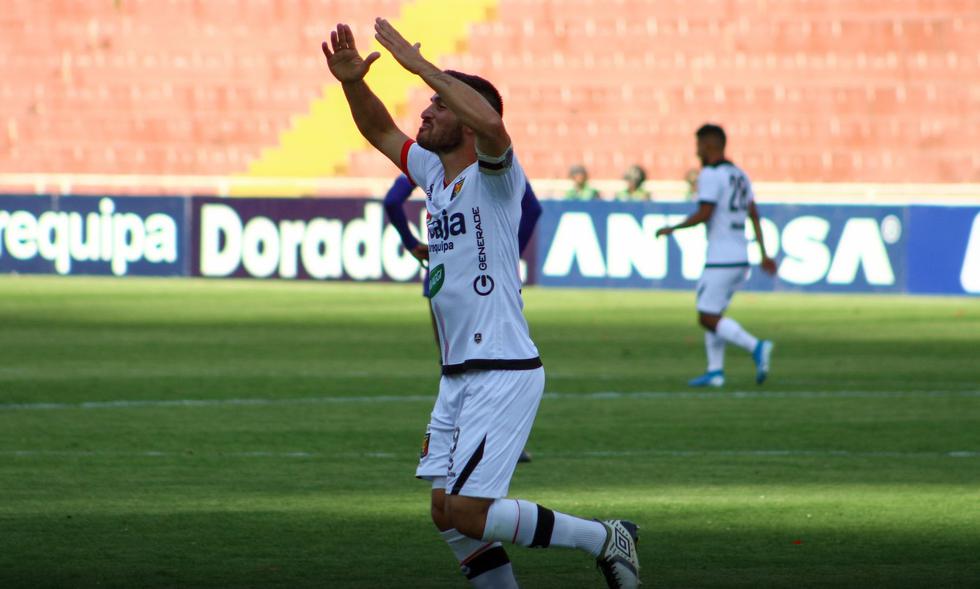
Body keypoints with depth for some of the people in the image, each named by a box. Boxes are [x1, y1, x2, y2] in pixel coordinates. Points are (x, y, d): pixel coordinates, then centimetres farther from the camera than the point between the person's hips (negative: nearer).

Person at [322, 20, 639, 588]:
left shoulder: (494, 175, -11)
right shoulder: (435, 173, 13)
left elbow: (490, 121, -33)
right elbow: (380, 131, 25)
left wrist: (420, 64, -28)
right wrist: (353, 81, 5)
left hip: (505, 372, -9)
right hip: (458, 375, 9)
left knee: (469, 513, -13)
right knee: (447, 514, 9)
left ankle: (606, 539, 1)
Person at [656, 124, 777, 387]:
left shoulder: (710, 175, -10)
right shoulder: (739, 175, 16)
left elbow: (704, 215, -19)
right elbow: (754, 216, 16)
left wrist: (672, 228, -5)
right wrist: (764, 254, 18)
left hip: (720, 260, -9)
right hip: (741, 257, 9)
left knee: (708, 319, -6)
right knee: (712, 315, 17)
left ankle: (756, 347, -21)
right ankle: (715, 371, 12)